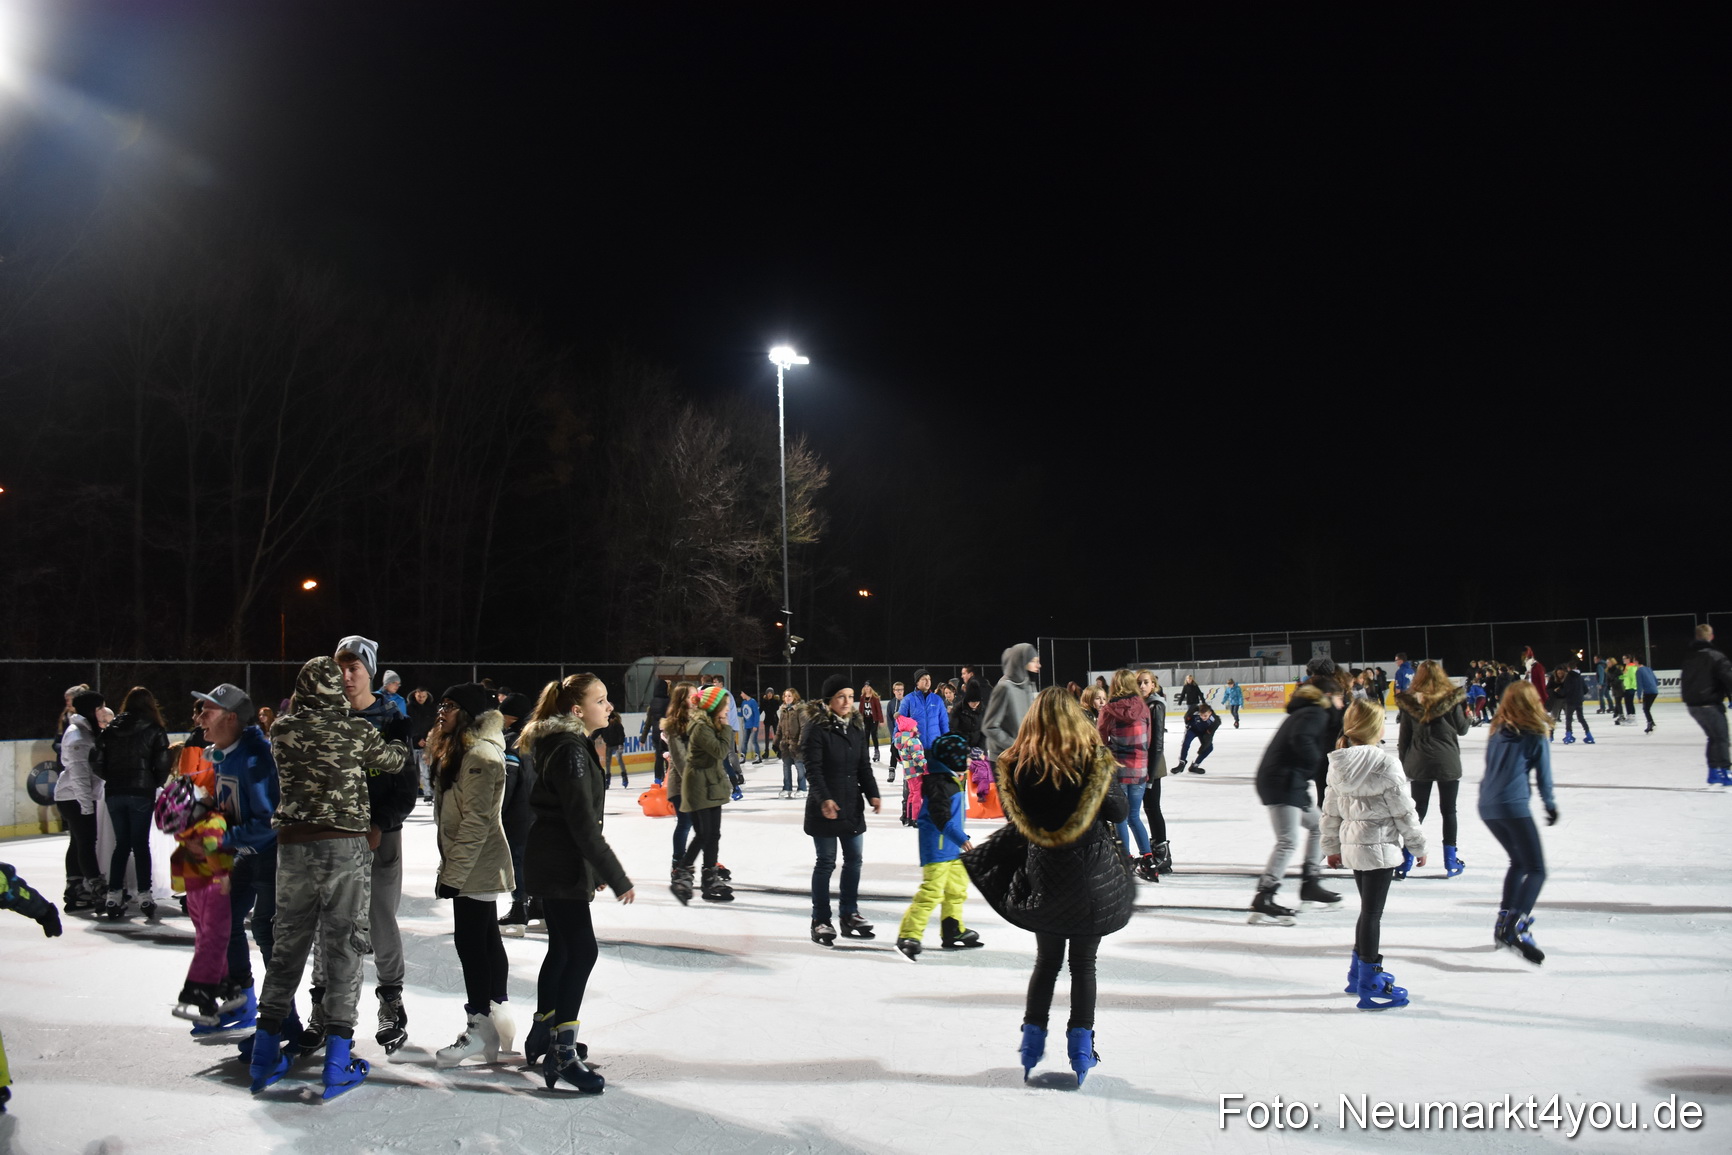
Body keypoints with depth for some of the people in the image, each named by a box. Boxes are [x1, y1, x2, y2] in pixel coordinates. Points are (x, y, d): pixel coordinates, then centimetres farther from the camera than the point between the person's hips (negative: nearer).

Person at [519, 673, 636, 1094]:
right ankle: (562, 1053, -8)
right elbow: (583, 824, -24)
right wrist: (616, 877, -21)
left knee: (563, 948, 18)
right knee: (582, 950, -11)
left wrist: (595, 869, 25)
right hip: (561, 867, -11)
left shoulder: (566, 744, 13)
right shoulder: (571, 751, -20)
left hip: (554, 864, 11)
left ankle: (544, 1033, 30)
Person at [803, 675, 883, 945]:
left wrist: (872, 794, 0)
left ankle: (850, 914, 25)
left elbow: (864, 766, 11)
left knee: (854, 860, 11)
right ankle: (820, 920, 12)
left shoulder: (856, 726, 8)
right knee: (826, 862, 1)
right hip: (825, 806, -6)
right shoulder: (816, 728, -13)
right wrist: (824, 799, -29)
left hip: (852, 805, 6)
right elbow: (813, 769, -18)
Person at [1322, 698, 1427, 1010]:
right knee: (1372, 912, -1)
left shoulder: (1337, 764, 3)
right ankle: (1370, 987, 6)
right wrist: (1417, 846, 1)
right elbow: (1404, 810, -11)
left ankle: (1360, 972, 33)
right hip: (1379, 845, -7)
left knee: (1369, 909, 21)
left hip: (1351, 844, 7)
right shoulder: (1385, 765, -18)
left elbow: (1331, 810, 11)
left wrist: (1332, 847, 20)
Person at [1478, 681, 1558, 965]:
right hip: (1513, 806, -6)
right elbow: (1543, 774, 5)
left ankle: (1504, 921, 21)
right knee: (1536, 870, -3)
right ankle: (1515, 928, -20)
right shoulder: (1536, 734, -1)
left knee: (1518, 861, 24)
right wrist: (1550, 804, 18)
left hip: (1486, 806, 6)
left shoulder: (1498, 733, 13)